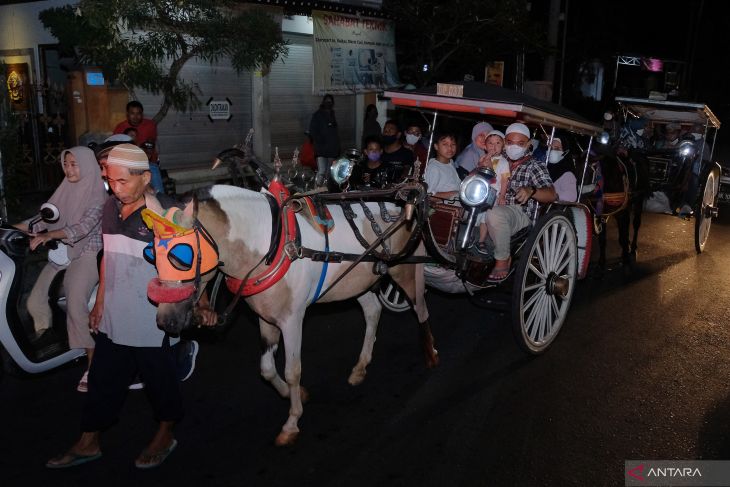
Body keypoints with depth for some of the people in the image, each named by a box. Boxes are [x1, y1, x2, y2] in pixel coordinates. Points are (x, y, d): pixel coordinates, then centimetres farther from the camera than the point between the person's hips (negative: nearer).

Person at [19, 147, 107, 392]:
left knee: (75, 303, -23)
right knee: (35, 302, -6)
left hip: (88, 254, -7)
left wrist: (49, 235, -33)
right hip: (62, 253, 7)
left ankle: (91, 364, -15)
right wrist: (16, 227, -4)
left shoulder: (97, 194, -8)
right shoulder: (65, 190, 13)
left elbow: (84, 226, -21)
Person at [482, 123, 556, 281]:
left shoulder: (535, 166, 4)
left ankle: (503, 261, -18)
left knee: (495, 213, -37)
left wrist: (531, 190, -32)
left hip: (521, 215, -6)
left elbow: (551, 195, -11)